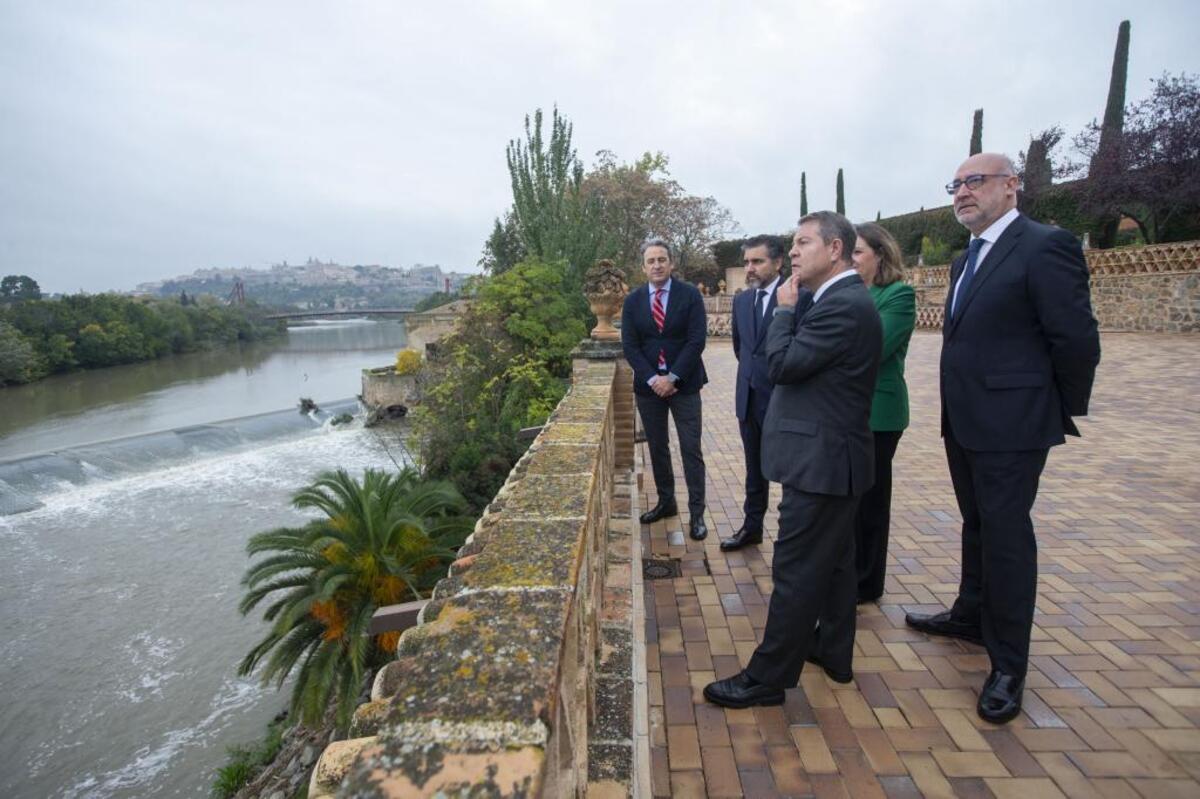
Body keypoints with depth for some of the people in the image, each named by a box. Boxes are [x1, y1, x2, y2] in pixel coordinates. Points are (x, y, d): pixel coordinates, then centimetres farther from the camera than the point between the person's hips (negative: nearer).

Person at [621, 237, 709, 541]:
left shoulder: (690, 294, -4)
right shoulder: (633, 300, 3)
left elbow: (697, 340, -10)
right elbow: (629, 345, -2)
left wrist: (672, 377, -15)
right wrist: (652, 379, -13)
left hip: (684, 384, -3)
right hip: (648, 386, 3)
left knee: (691, 450, 0)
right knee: (657, 448, 13)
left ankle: (696, 513, 9)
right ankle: (666, 502, 28)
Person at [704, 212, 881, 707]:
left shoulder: (843, 304, -19)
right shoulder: (844, 299, 12)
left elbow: (781, 364, -19)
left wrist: (784, 309, -9)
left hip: (820, 460, -11)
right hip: (832, 454, 11)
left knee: (796, 571, -2)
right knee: (832, 560, 20)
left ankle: (767, 678, 10)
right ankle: (833, 651, 36)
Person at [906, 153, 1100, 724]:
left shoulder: (1045, 246, -13)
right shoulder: (967, 260, 14)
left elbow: (1077, 339, -16)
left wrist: (1065, 411, -6)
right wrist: (959, 409, 11)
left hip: (1010, 425, -8)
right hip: (964, 422, 9)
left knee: (1005, 535, 0)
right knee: (978, 525, 21)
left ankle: (1008, 666, 15)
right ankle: (971, 617, 40)